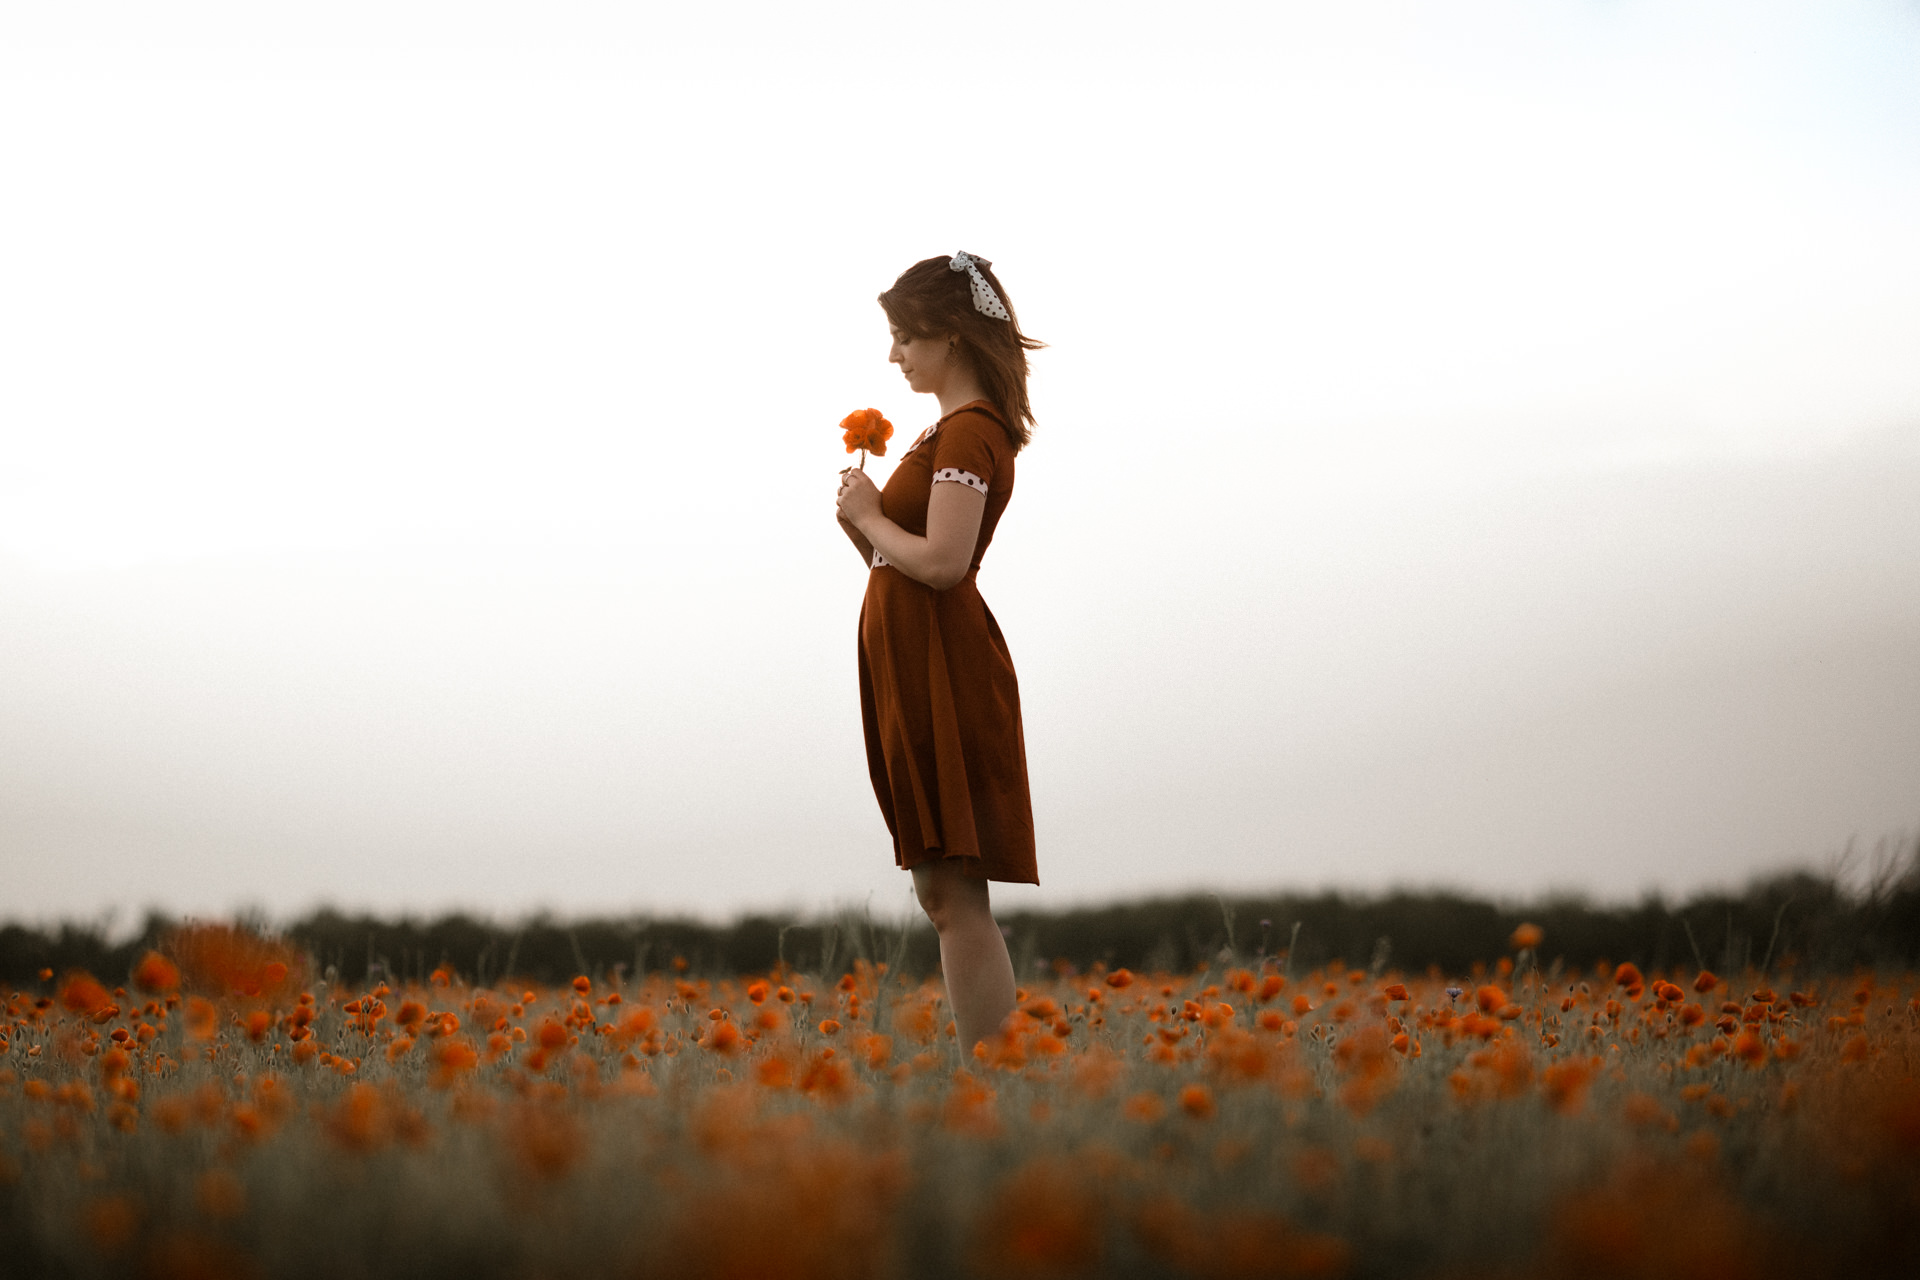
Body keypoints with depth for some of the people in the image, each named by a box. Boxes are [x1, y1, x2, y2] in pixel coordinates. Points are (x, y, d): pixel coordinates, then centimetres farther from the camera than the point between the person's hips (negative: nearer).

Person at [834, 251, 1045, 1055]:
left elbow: (941, 562, -24)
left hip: (945, 677, -11)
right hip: (919, 674, 11)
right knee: (941, 891, 11)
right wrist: (862, 524, 3)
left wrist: (872, 517, -10)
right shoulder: (954, 428, 17)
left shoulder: (970, 431, -13)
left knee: (955, 894, -10)